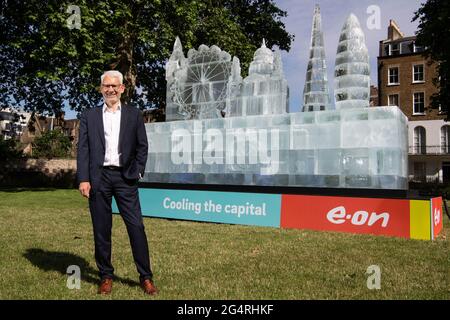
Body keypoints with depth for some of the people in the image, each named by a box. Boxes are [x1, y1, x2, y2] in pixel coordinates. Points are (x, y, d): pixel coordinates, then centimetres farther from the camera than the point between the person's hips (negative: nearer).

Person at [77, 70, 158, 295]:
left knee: (136, 227, -3)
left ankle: (146, 277, 7)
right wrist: (83, 179, -5)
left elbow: (142, 146, 8)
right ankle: (106, 277, 20)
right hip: (98, 177, 1)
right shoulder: (89, 116, 10)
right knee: (101, 229, 6)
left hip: (124, 177, -1)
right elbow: (83, 149, 4)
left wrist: (137, 173, -3)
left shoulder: (134, 115, 10)